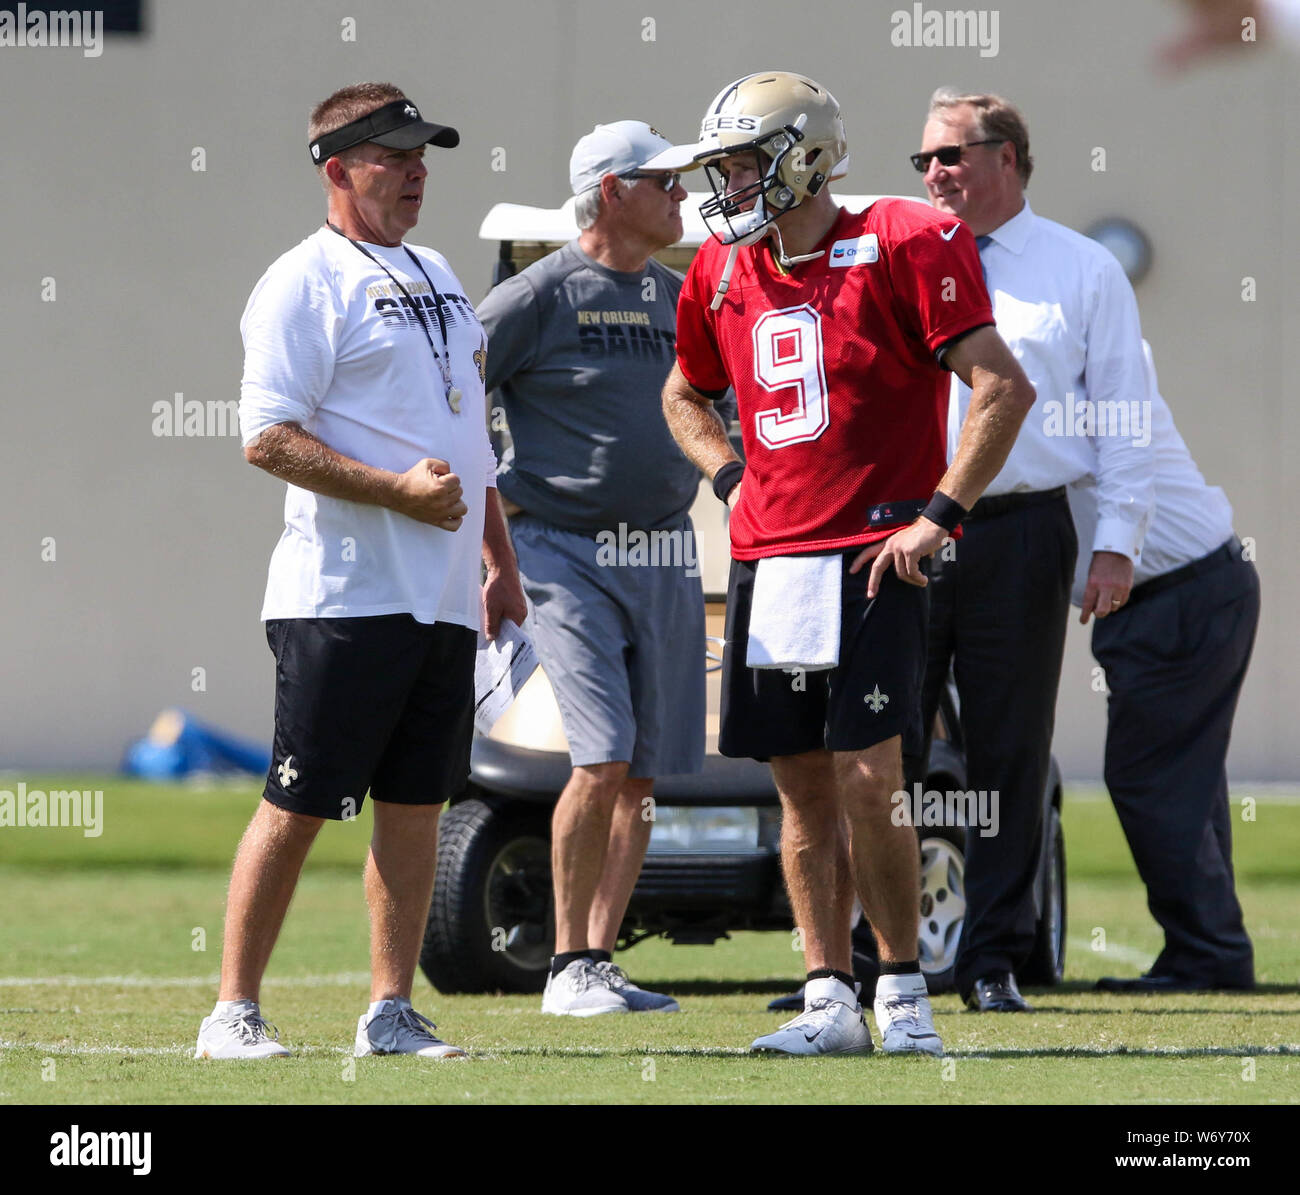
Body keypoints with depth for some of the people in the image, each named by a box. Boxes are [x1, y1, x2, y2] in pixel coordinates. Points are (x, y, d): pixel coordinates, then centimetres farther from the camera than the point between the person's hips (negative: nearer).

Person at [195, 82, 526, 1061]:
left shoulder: (437, 278, 18)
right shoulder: (305, 284, -8)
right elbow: (269, 439, -15)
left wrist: (502, 563, 19)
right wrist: (397, 490, -20)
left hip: (444, 599, 8)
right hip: (345, 599, -8)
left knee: (416, 804, 8)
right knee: (298, 805, -5)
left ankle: (392, 1012, 13)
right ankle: (234, 1011, 1)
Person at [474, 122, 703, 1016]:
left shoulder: (682, 299, 13)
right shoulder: (540, 296, -6)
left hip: (667, 556, 6)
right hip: (568, 555, -6)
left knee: (645, 774, 4)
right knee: (602, 762, -15)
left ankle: (602, 959, 11)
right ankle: (569, 969, -7)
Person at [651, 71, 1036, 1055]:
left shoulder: (900, 249, -8)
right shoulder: (724, 274, 11)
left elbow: (1005, 389, -11)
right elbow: (686, 395, 31)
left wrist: (939, 515, -13)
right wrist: (733, 479, 13)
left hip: (873, 557, -6)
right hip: (768, 559, 6)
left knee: (868, 783, -10)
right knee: (803, 787, 6)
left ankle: (904, 992, 2)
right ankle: (831, 1001, 11)